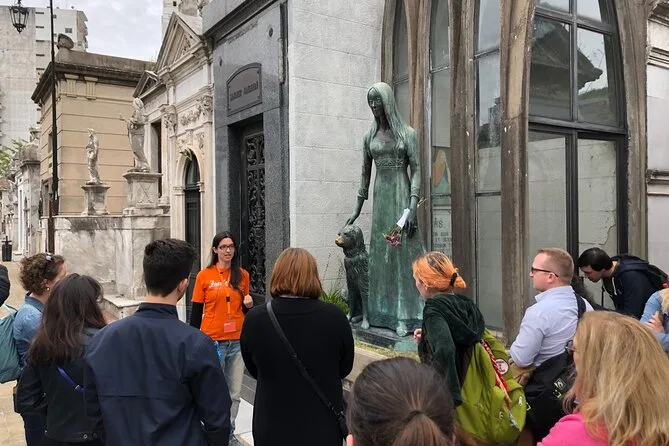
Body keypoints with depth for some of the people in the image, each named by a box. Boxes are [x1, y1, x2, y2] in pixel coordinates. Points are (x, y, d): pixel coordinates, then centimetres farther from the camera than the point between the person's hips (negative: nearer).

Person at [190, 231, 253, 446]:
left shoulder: (242, 275, 5)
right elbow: (196, 312, 0)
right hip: (212, 341, -2)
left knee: (235, 392, 9)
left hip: (237, 341, 3)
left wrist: (249, 304, -8)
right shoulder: (204, 275, -3)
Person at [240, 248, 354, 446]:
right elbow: (345, 368, 0)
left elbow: (254, 370, 3)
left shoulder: (254, 319, -16)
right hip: (324, 428, 0)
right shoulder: (334, 317, -18)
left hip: (271, 429, 1)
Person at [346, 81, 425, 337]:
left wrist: (413, 206, -18)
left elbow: (417, 170, -7)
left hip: (402, 196, -4)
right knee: (381, 253, 6)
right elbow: (365, 174, 14)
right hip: (380, 198, 4)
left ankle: (406, 315, 1)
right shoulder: (370, 137, 11)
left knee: (403, 252, -4)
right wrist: (357, 209, 13)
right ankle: (383, 312, 14)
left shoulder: (407, 133, -2)